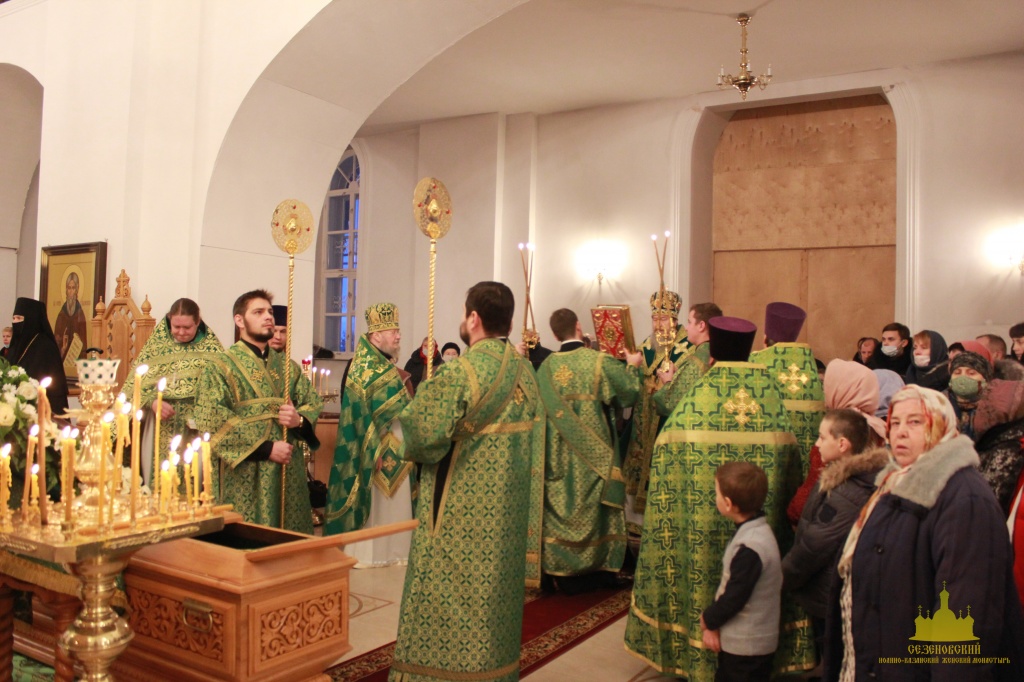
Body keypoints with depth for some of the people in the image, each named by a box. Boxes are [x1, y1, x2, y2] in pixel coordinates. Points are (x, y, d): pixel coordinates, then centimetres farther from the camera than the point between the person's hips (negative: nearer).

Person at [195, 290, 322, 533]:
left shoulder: (288, 366, 16)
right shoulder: (220, 365, -1)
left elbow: (313, 403, 13)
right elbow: (212, 420, -13)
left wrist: (299, 420, -12)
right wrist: (266, 448, -17)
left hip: (287, 474, 5)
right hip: (243, 478, -5)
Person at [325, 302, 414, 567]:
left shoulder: (390, 368, 13)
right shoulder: (361, 369, -12)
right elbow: (360, 414, -18)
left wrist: (406, 447, 13)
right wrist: (375, 452, -21)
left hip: (395, 451, 8)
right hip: (375, 451, -8)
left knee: (395, 503, 12)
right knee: (372, 503, 0)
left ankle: (392, 551, 21)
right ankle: (364, 553, 10)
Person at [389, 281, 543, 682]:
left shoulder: (459, 372, -19)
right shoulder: (526, 372, 4)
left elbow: (418, 432, -24)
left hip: (459, 517, -7)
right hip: (508, 514, 7)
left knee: (444, 610, 6)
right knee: (494, 600, 18)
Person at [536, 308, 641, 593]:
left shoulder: (546, 366, -3)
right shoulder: (600, 361, -12)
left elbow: (540, 407, 5)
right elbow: (629, 393, -5)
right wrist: (632, 366, 12)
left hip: (560, 455, 2)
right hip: (595, 452, -2)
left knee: (561, 509, 9)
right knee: (595, 508, 11)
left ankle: (563, 575, 15)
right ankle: (599, 570, 22)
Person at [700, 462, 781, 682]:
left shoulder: (750, 547, -29)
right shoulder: (755, 531, 2)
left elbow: (734, 597, -24)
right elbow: (730, 586, 6)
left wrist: (707, 620, -7)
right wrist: (713, 621, 0)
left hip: (746, 645, -9)